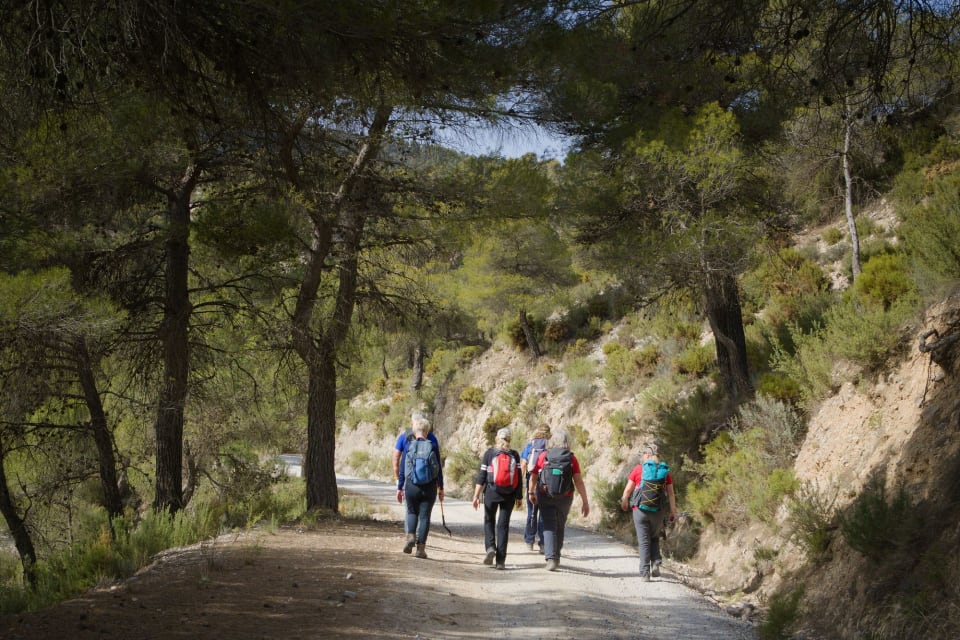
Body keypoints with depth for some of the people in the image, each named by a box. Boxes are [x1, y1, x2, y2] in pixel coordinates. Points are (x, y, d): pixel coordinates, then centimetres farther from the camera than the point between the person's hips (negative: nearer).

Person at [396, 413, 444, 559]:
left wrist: (399, 487, 7)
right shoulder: (433, 445, -4)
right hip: (429, 487, 0)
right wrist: (441, 488, 8)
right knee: (424, 516, 6)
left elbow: (402, 468, 0)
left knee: (412, 512, 20)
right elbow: (439, 468, 0)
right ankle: (421, 547, 1)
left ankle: (411, 535, -4)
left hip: (411, 486, 1)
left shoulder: (408, 445, -3)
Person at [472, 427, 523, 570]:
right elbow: (519, 478, 0)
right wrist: (519, 497, 7)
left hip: (491, 492, -1)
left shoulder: (489, 453, -1)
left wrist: (476, 495, -4)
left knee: (489, 520, 19)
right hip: (509, 495, 1)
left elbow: (481, 476, -4)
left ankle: (490, 547, -5)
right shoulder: (514, 455, 2)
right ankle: (500, 560, 1)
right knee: (503, 524, 5)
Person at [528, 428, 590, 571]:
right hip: (565, 499, 1)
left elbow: (533, 477, 3)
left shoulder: (544, 456, -5)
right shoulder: (571, 459, -7)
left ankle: (551, 558, -17)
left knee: (549, 527, 1)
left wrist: (531, 493, 19)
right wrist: (585, 501, -7)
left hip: (545, 497, -1)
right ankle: (556, 557, 32)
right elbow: (579, 481, -11)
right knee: (560, 527, 19)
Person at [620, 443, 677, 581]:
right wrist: (673, 511, 6)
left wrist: (624, 501, 21)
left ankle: (645, 573, 1)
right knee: (655, 539, 21)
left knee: (644, 541, 5)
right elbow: (670, 493, 0)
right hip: (658, 512, 2)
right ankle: (656, 563, 2)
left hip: (640, 510, -2)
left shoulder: (638, 469, -3)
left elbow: (628, 489, 3)